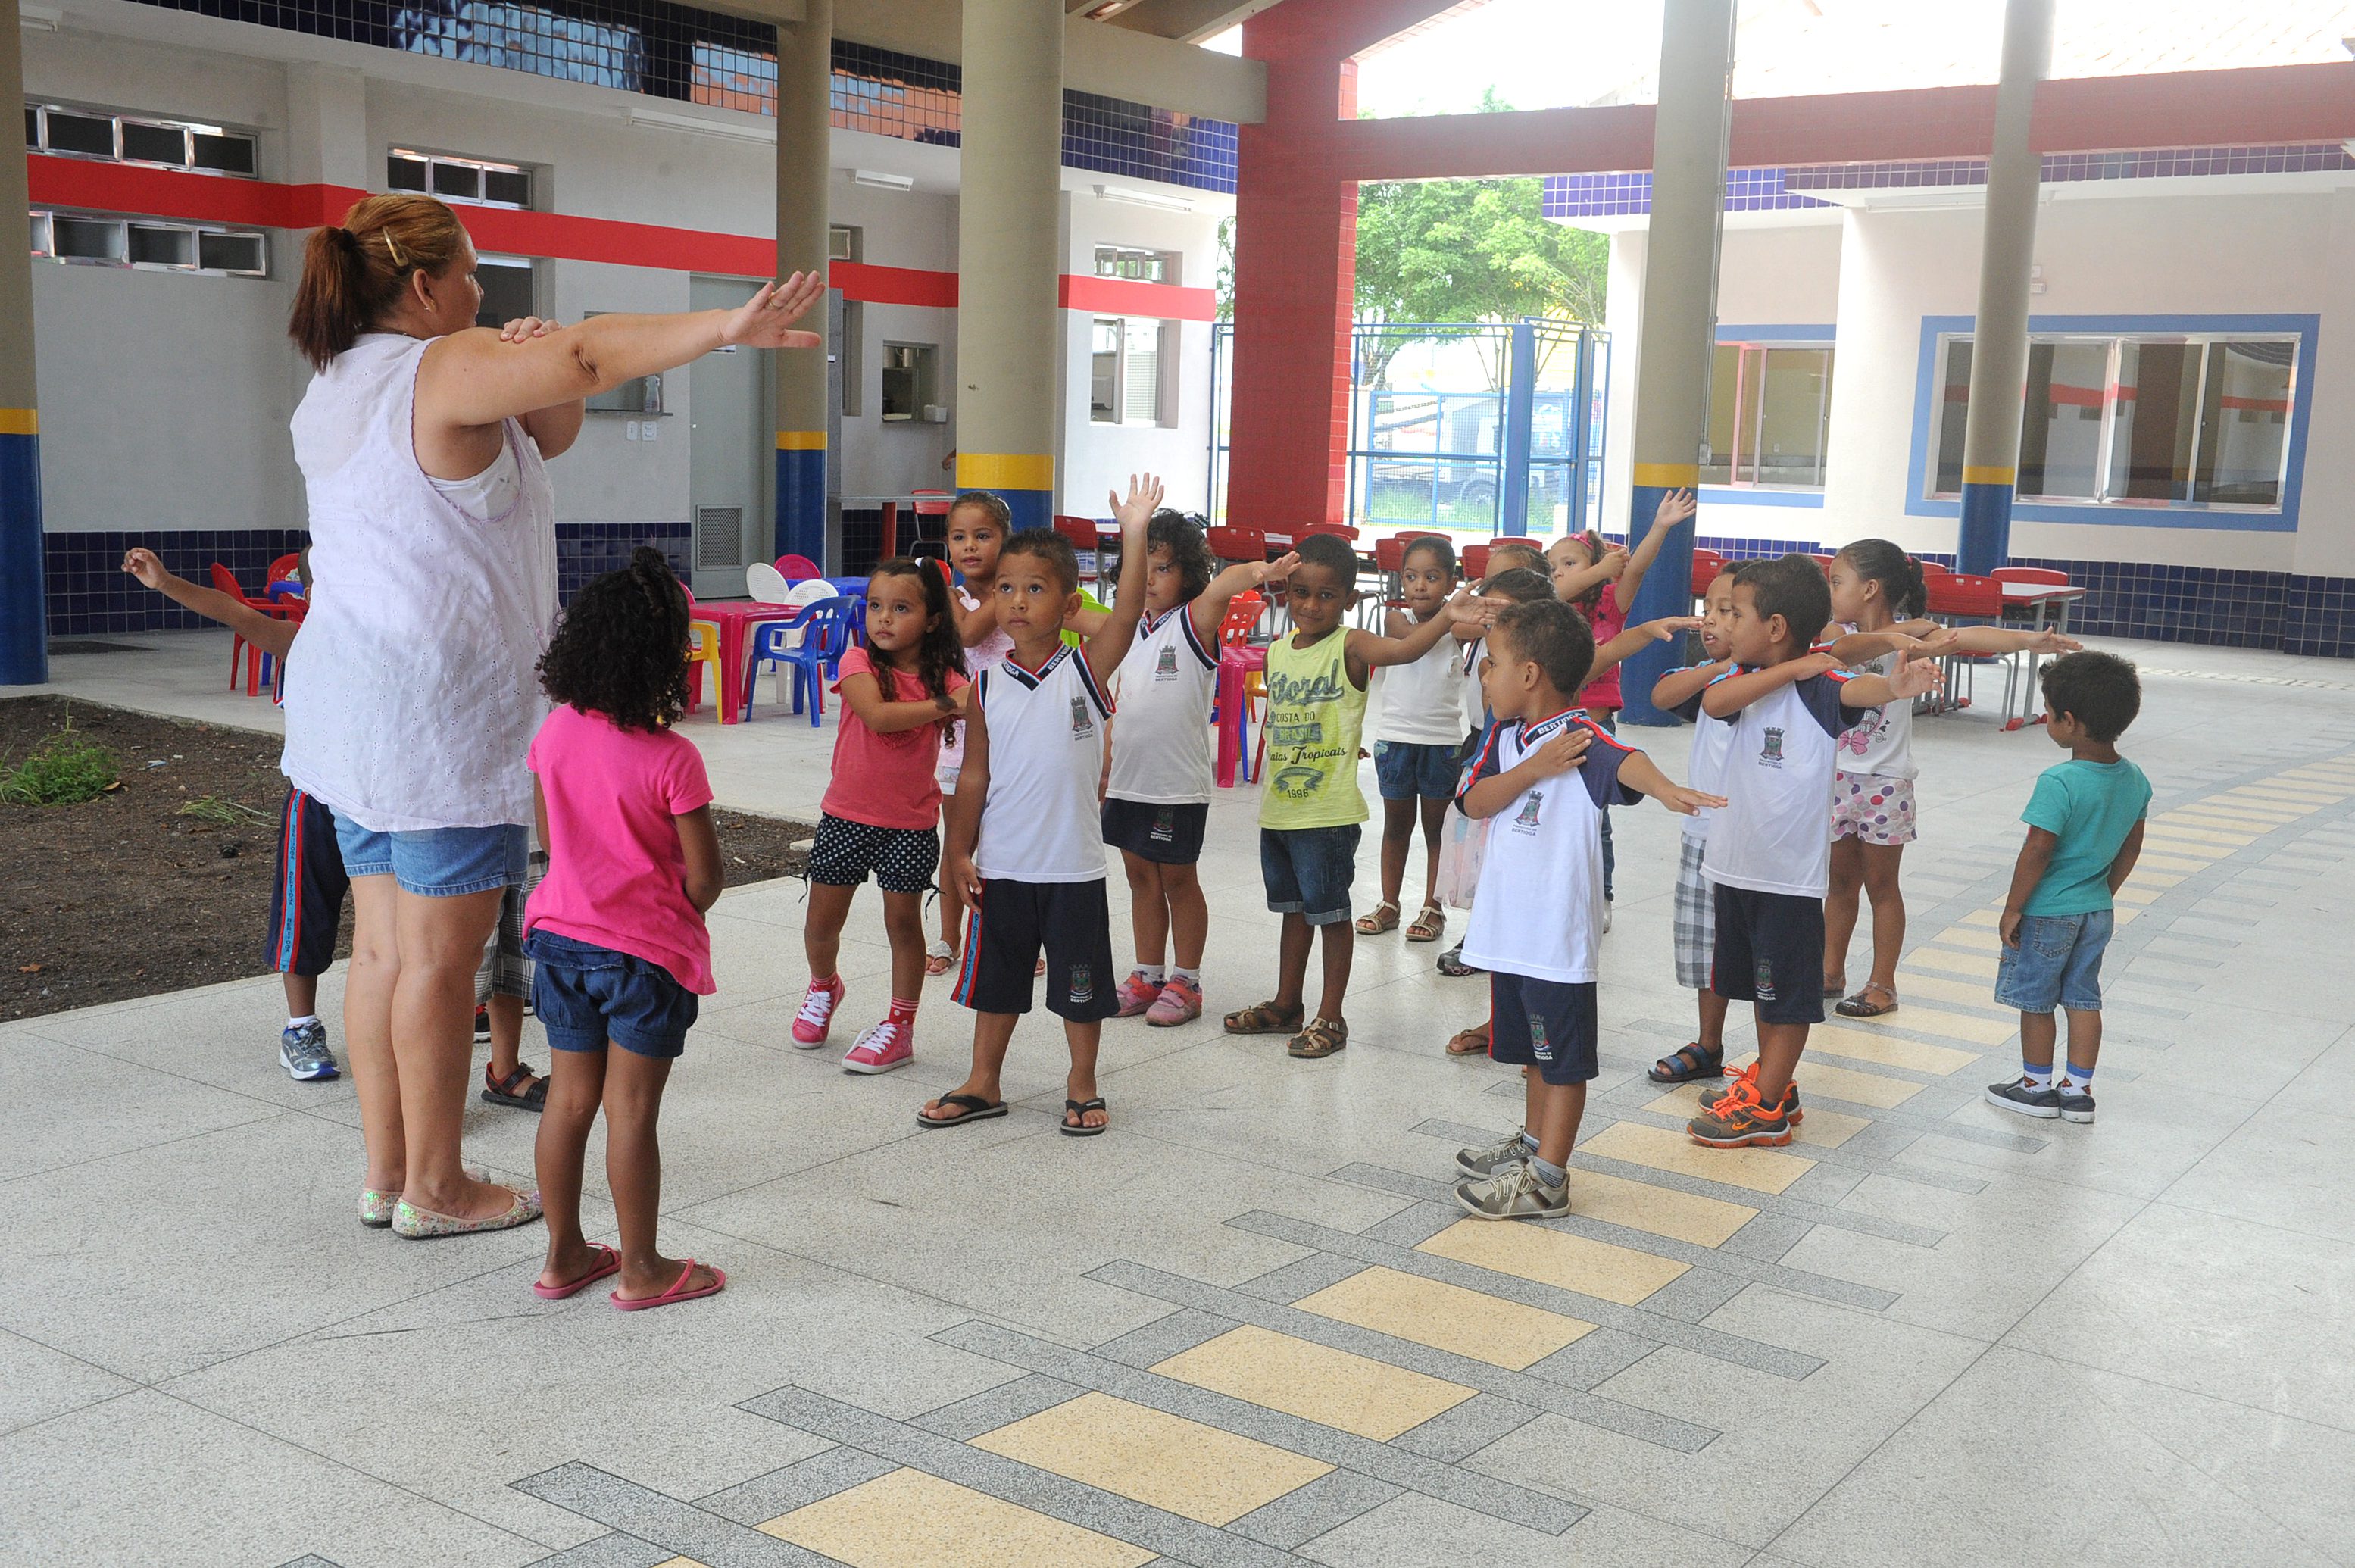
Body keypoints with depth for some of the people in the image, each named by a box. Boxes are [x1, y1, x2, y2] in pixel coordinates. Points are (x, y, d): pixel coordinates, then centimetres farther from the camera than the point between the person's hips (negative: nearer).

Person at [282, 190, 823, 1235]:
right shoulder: (444, 371, -13)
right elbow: (587, 355, -32)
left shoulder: (335, 385, 16)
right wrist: (725, 329, -36)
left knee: (384, 943, 14)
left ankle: (388, 1169, 22)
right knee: (441, 952, 0)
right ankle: (436, 1188, 9)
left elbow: (551, 435, 16)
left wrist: (532, 371, -3)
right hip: (440, 703, -9)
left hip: (350, 694, 9)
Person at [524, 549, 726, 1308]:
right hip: (646, 953, -6)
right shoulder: (672, 759, -19)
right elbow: (703, 880, -15)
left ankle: (564, 1255, 25)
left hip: (561, 938, 6)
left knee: (569, 1100, 14)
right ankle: (641, 1269, 15)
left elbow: (550, 837, 10)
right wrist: (679, 909, 7)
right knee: (631, 1112, 3)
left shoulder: (554, 733, -2)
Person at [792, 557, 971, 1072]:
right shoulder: (859, 663, -8)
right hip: (846, 815, 1)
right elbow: (878, 715, -25)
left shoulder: (943, 678, -4)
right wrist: (942, 706, -26)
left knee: (903, 921, 5)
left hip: (912, 822, 0)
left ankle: (899, 1027, 19)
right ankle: (824, 987, 41)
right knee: (822, 919, 10)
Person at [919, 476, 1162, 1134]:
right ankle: (982, 1085, 30)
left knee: (1080, 984, 9)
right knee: (995, 980, 15)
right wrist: (959, 851, 2)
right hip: (1000, 866, 2)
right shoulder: (987, 687, 0)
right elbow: (974, 777, 3)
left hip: (1073, 868, -2)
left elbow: (1126, 616, -22)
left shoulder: (1086, 669, -6)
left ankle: (1082, 1087, 26)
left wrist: (1133, 535, -30)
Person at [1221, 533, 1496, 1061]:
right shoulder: (1278, 652, 6)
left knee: (1330, 911, 3)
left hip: (1329, 813, -6)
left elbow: (1403, 649, -32)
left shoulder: (1350, 646, -12)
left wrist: (1447, 618, -50)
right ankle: (1286, 1005, 33)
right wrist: (1273, 788, 11)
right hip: (1278, 808, 7)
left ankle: (1330, 1017, 14)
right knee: (1293, 907, 19)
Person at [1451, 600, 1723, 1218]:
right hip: (1510, 926, 8)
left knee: (1562, 1057, 3)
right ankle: (1533, 1141, 39)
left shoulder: (1581, 738, -17)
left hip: (1560, 931, -8)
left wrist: (1666, 788, -58)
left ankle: (1547, 1178, 7)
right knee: (1534, 1048, 23)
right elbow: (1475, 802, -3)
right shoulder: (1505, 735, 7)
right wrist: (1533, 769, -17)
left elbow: (1627, 763, -37)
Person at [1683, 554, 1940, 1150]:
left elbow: (1856, 689, -37)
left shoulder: (1818, 684, -14)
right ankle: (1770, 1080, 36)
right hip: (1737, 860, 7)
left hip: (1792, 870, -7)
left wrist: (1894, 687, -59)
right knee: (1758, 981, 21)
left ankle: (1764, 1109, 12)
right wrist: (1790, 668, -26)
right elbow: (1714, 703, -19)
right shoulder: (1748, 678, 2)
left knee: (1788, 991, 5)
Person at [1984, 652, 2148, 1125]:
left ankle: (2037, 1087, 21)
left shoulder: (2059, 783, -25)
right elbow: (2131, 848, 8)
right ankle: (2078, 1091, 21)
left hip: (2048, 912, -7)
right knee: (2084, 999, 15)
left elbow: (2038, 851, -23)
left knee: (2034, 1000, 9)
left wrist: (2013, 909, -13)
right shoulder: (2135, 780, -1)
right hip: (2096, 911, 7)